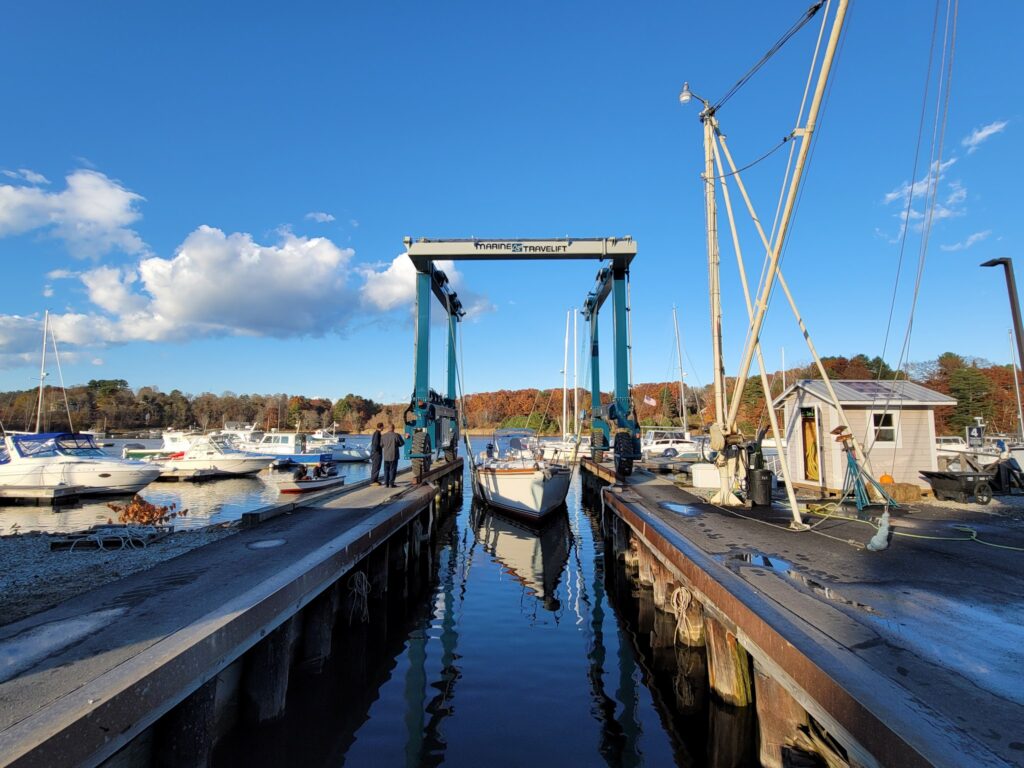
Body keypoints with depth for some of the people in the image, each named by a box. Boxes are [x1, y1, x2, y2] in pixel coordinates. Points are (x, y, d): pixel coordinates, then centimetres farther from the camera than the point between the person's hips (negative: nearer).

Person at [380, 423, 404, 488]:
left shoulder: (383, 436, -2)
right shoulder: (397, 435, -11)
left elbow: (381, 445, 6)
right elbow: (402, 443, -2)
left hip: (386, 456, 3)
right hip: (394, 456, -3)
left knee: (386, 470, 12)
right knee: (392, 470, 3)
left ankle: (386, 483, 12)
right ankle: (391, 483, 1)